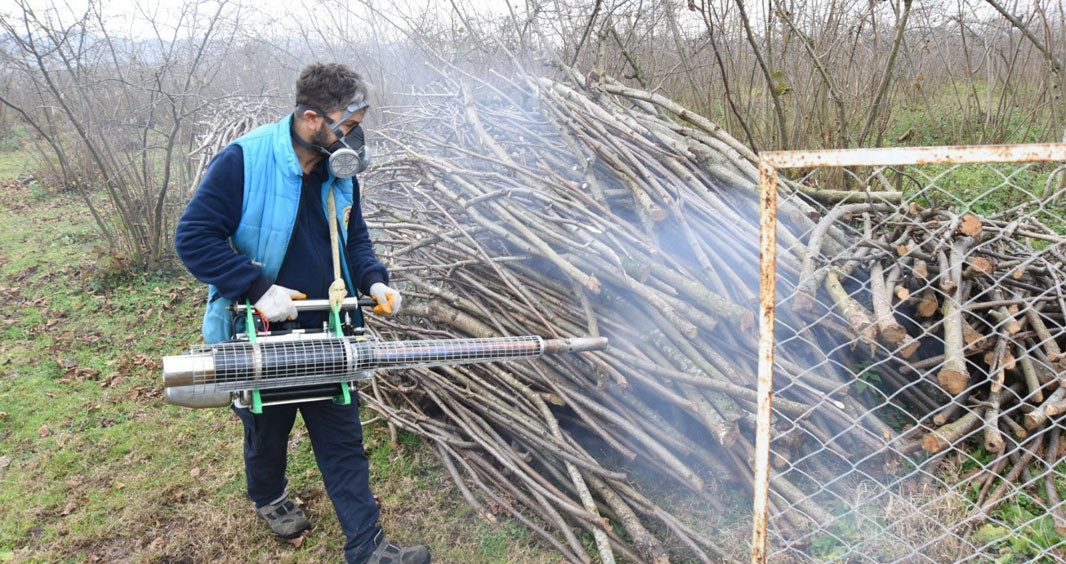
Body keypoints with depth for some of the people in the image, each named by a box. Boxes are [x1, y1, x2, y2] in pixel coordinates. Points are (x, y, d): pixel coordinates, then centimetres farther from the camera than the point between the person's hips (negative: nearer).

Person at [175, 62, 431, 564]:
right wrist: (259, 288, -28)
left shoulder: (340, 171, -1)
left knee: (343, 437, 8)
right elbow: (193, 237, -22)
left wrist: (373, 279, -6)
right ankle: (269, 496, 52)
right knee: (267, 429, 20)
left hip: (324, 333, 5)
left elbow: (354, 237, 12)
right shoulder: (243, 161, -21)